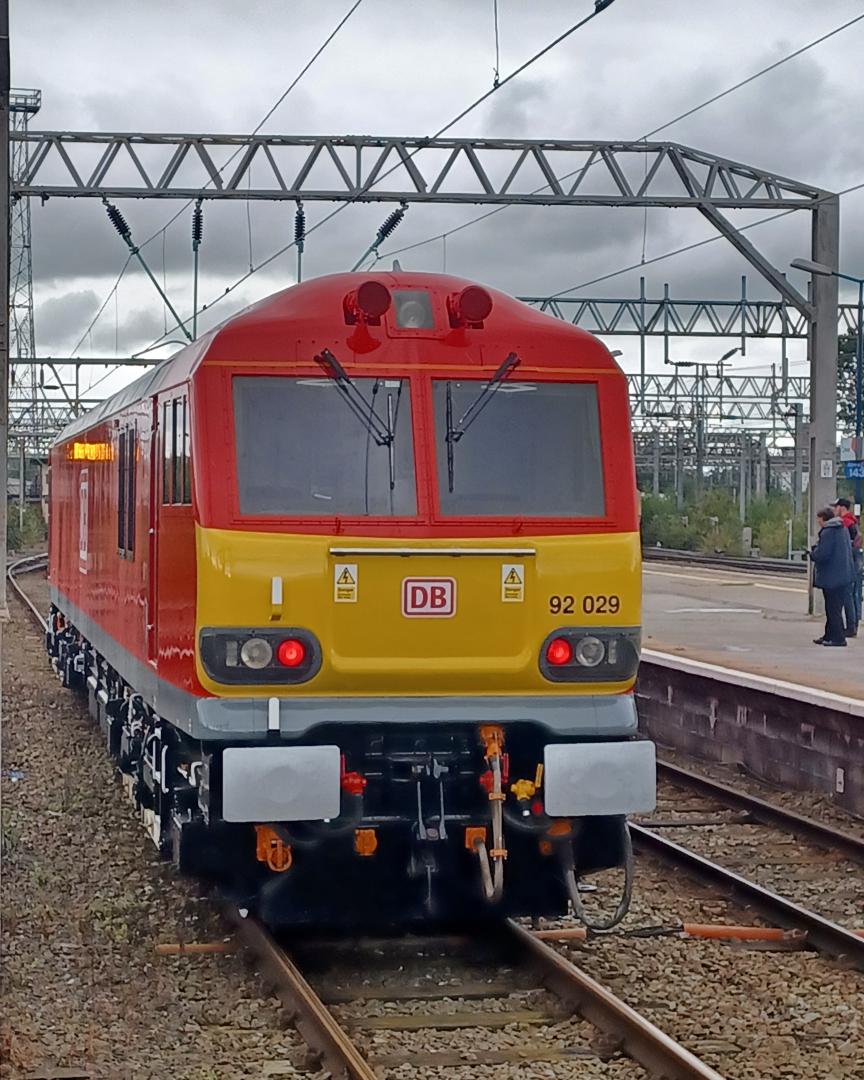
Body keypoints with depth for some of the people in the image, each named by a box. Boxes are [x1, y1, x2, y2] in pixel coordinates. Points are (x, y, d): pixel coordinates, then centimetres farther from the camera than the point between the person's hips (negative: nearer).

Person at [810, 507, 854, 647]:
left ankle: (838, 638, -3)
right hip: (844, 576, 9)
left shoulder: (827, 532, -18)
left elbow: (821, 555, -24)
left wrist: (812, 552, -1)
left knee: (833, 609, -4)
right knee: (835, 608, 15)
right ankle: (829, 635, 22)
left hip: (831, 578, -9)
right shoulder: (843, 529, 11)